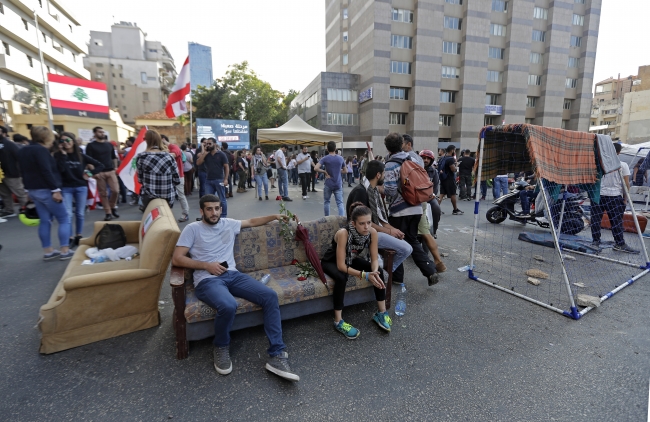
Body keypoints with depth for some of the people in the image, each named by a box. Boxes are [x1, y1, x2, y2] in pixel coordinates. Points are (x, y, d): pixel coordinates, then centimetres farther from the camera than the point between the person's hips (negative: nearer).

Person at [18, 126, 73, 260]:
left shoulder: (23, 151, 16)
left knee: (45, 221, 11)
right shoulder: (40, 150, -14)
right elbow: (46, 171, -22)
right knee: (64, 219, -2)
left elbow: (25, 171, 21)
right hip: (45, 190, -9)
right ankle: (65, 251, -4)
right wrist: (55, 189, -23)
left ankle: (48, 252, 14)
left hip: (33, 190, 9)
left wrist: (29, 188, 26)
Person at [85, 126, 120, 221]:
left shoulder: (109, 144, 12)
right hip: (99, 173, -3)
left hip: (111, 171, 3)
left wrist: (115, 168, 9)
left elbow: (114, 157, 19)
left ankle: (112, 207, 17)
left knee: (115, 190, -8)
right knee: (103, 194, 2)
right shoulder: (91, 145, -1)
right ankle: (108, 213, 8)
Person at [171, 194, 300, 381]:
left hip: (233, 275, 5)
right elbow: (176, 259, -1)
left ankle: (276, 355, -15)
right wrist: (206, 265, -11)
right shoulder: (192, 229, 5)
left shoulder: (228, 223, 18)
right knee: (229, 306, -38)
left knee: (270, 296, -19)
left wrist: (274, 216, 28)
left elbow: (252, 222, 34)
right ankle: (221, 347, -2)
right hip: (207, 280, -4)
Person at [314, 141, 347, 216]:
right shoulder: (340, 158, 2)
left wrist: (325, 172, -7)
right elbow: (345, 171, 12)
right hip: (338, 184, 2)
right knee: (340, 203, 0)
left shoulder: (325, 158, -7)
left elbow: (316, 168, -19)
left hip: (328, 184, -2)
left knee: (326, 202, 15)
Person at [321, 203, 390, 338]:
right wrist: (365, 275, -41)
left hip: (351, 259, 5)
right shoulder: (343, 233, -36)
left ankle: (381, 312, -1)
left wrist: (374, 272, -35)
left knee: (378, 271, -15)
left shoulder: (372, 232, -22)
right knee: (341, 278, -35)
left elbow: (374, 259, -13)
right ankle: (338, 321, -21)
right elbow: (341, 265, -34)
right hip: (332, 261, -5)